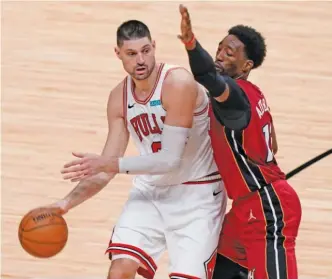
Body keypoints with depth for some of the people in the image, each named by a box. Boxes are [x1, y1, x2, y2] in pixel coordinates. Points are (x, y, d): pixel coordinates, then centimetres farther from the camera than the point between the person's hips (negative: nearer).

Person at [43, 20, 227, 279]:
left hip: (197, 192, -5)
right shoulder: (119, 97, -2)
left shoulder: (178, 83, -22)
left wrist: (106, 163, -26)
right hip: (151, 191, 5)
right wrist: (69, 202, -11)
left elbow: (170, 160, -25)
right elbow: (107, 169, 3)